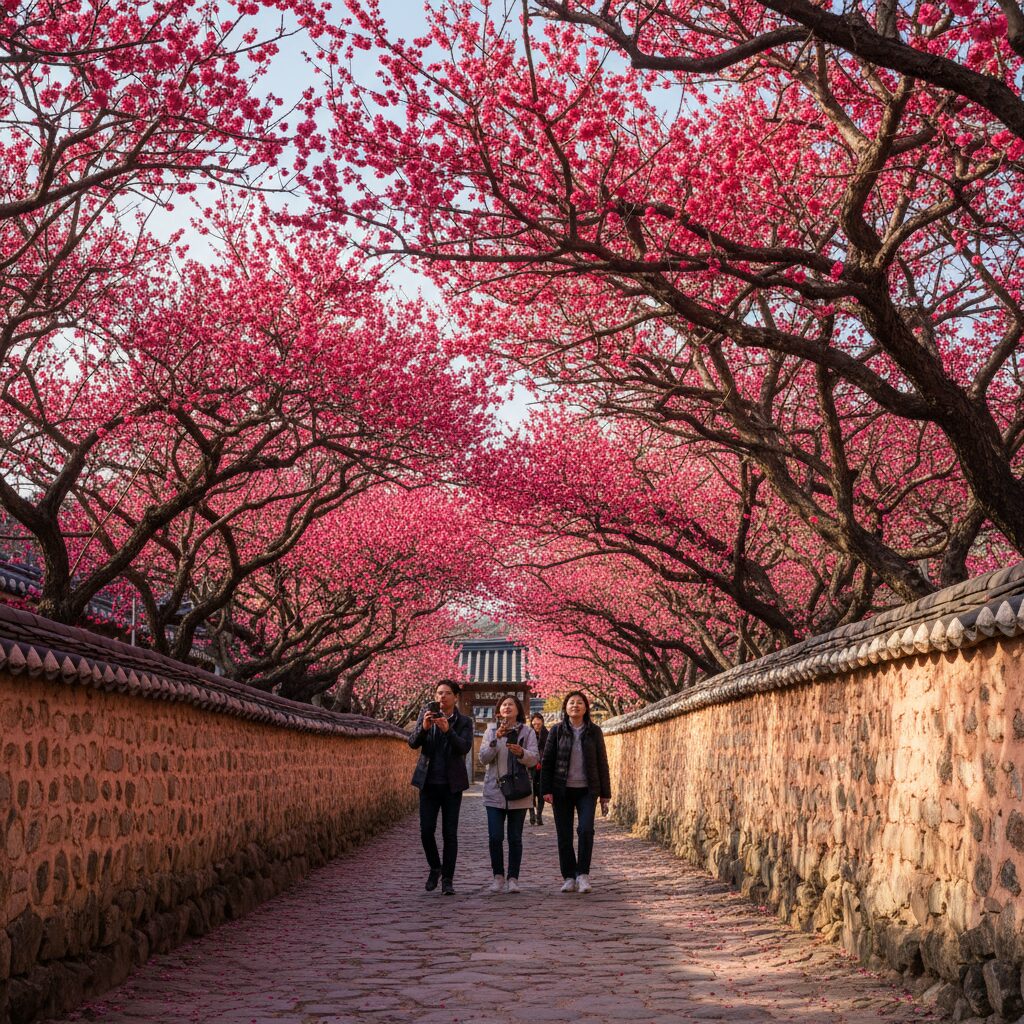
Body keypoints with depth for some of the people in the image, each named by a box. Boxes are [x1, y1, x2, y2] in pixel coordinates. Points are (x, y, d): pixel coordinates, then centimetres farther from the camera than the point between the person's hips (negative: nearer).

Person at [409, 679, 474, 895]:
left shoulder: (464, 721, 0)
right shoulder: (427, 714, 4)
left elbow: (465, 747, -15)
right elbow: (413, 743, -3)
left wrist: (448, 730, -30)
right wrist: (424, 727, -23)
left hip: (452, 784, -1)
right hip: (428, 782, 1)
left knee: (450, 833, 0)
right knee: (426, 830, -2)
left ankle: (447, 879, 8)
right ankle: (435, 868, 23)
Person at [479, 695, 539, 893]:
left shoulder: (527, 732, 4)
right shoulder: (491, 731, 8)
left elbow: (533, 759, -8)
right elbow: (483, 758, -2)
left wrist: (521, 753, -29)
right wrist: (495, 740, -17)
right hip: (495, 790, 1)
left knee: (515, 838, 2)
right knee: (495, 837, -4)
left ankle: (513, 878, 8)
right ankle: (498, 877, 8)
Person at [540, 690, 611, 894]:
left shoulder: (594, 732, 4)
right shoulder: (557, 731, 3)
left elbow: (602, 763, 7)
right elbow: (547, 761, 3)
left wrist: (605, 794, 4)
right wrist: (546, 789, -5)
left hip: (587, 790, 0)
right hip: (562, 791, 1)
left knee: (586, 830, -17)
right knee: (564, 835, 2)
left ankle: (583, 874, -4)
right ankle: (569, 878, 12)